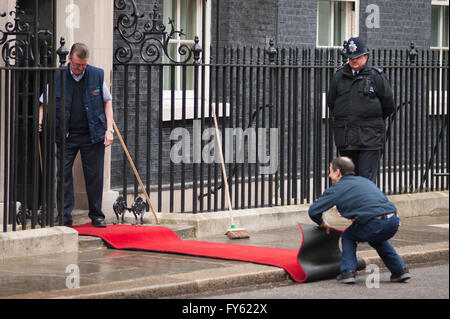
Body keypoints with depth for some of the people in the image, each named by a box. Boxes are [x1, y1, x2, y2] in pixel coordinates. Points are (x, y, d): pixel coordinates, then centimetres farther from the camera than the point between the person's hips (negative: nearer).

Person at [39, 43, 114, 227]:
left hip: (93, 135, 0)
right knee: (63, 176, -2)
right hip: (66, 136, 0)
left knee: (95, 176, 4)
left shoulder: (97, 75, 2)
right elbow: (44, 103, 10)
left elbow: (107, 101, 11)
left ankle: (96, 215, 17)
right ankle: (64, 217, 5)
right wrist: (40, 122, -8)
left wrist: (109, 129, 3)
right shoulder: (57, 77, 0)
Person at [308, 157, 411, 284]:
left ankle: (348, 272, 9)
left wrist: (322, 223, 29)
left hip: (376, 225, -6)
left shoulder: (337, 189, 10)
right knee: (377, 239, 36)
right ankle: (400, 270, 29)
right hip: (394, 220, 6)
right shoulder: (364, 180, 29)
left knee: (348, 236, 22)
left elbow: (313, 211, 8)